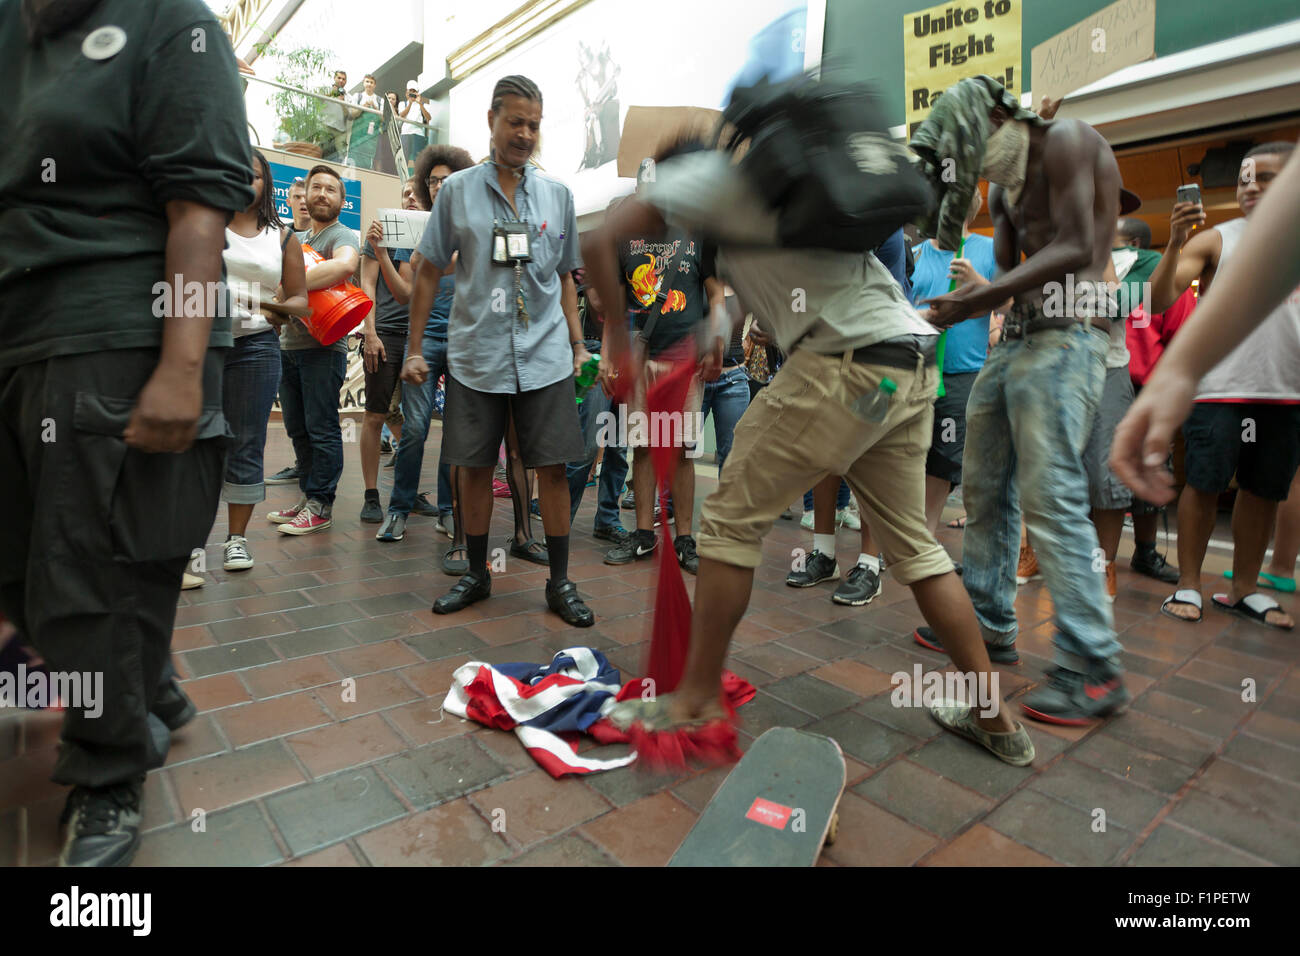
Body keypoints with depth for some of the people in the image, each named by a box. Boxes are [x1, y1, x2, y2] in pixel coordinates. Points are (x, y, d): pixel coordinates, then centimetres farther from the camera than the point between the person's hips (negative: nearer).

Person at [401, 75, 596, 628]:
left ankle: (560, 583, 11)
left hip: (545, 357, 1)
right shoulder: (457, 191, 7)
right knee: (474, 467, 6)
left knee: (552, 468, -1)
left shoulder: (557, 195, 11)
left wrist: (578, 343, 9)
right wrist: (415, 348, 5)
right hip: (475, 355, 0)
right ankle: (476, 575, 23)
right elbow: (430, 271, 9)